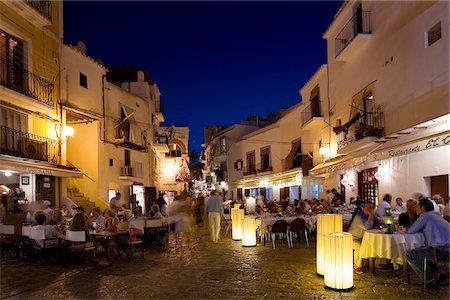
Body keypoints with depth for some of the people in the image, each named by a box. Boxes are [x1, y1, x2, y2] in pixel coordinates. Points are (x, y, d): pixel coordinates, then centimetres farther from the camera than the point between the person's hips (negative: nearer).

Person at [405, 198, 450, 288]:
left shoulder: (426, 216, -4)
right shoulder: (436, 215, 23)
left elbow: (410, 231, -3)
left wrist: (407, 230, 20)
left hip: (442, 249, -10)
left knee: (410, 254, -11)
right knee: (421, 250, 28)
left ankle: (431, 278, -7)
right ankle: (436, 273, 17)